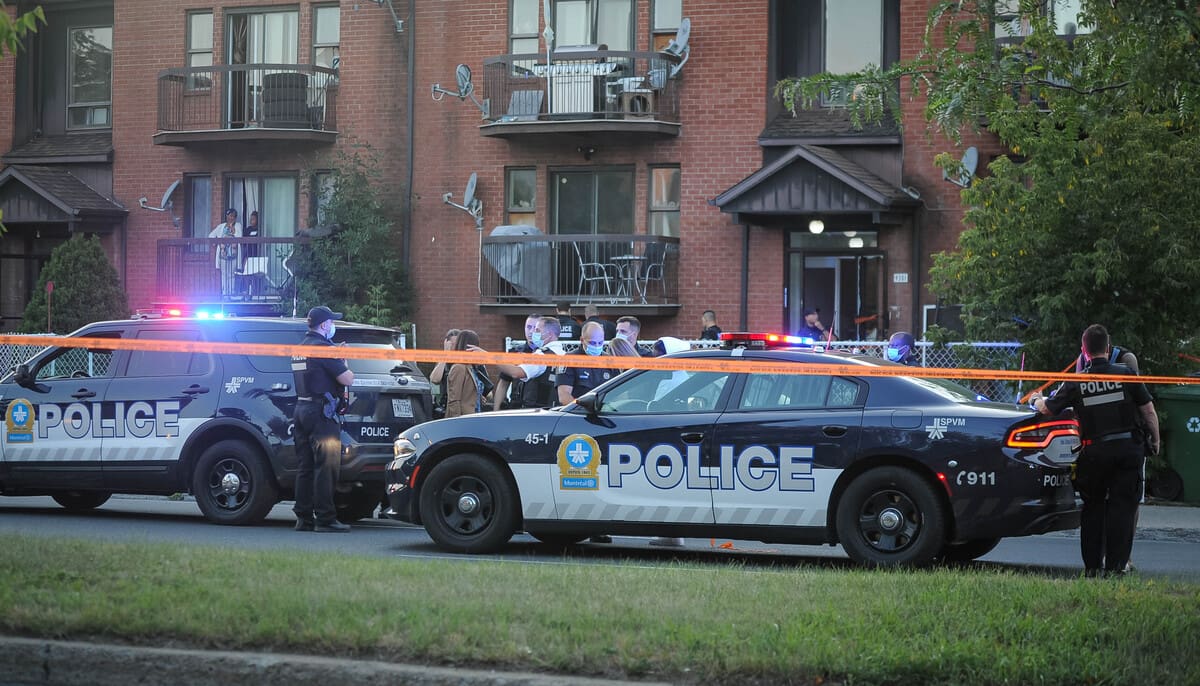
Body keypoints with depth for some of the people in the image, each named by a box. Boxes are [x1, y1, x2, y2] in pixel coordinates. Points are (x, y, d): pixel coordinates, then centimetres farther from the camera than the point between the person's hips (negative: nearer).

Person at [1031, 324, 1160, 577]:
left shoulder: (1077, 383, -2)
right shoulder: (1125, 374, -3)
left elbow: (1047, 408, 8)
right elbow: (1149, 411, -1)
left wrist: (1037, 400, 31)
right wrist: (1155, 441, 13)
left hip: (1095, 451, 1)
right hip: (1128, 447, -1)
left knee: (1093, 508, 14)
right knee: (1121, 507, 3)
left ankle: (1092, 566, 14)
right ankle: (1114, 566, -1)